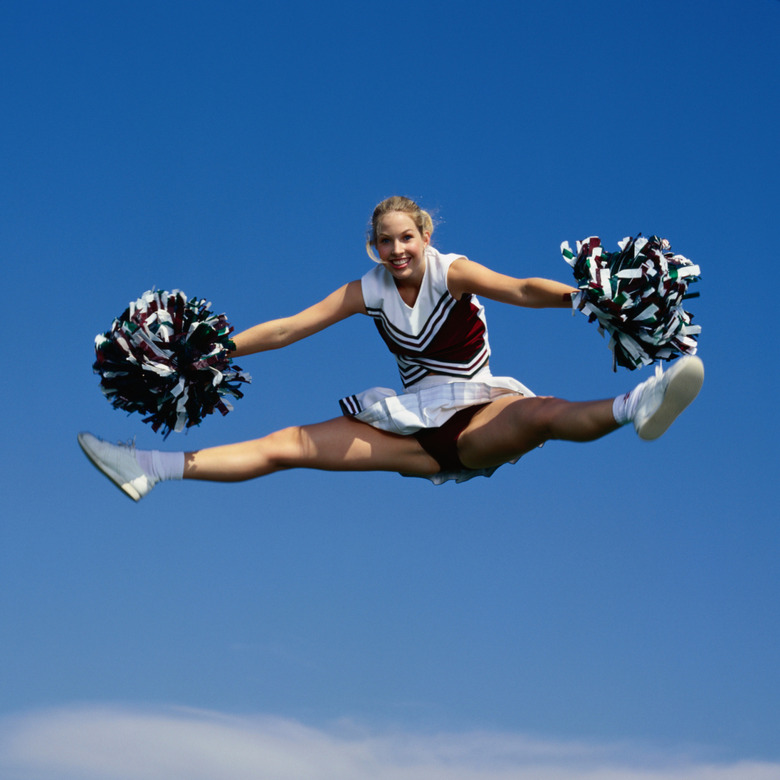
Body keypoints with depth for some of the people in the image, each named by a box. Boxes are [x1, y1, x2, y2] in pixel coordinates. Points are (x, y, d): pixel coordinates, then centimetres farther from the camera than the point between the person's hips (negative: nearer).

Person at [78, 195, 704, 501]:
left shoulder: (452, 273, -8)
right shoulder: (369, 292, 4)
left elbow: (521, 290, -25)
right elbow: (288, 328, 5)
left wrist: (580, 294, -43)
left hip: (479, 420, -4)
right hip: (415, 429, 4)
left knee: (540, 413, -38)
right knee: (290, 445, -5)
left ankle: (633, 409, -65)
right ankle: (151, 469, -9)